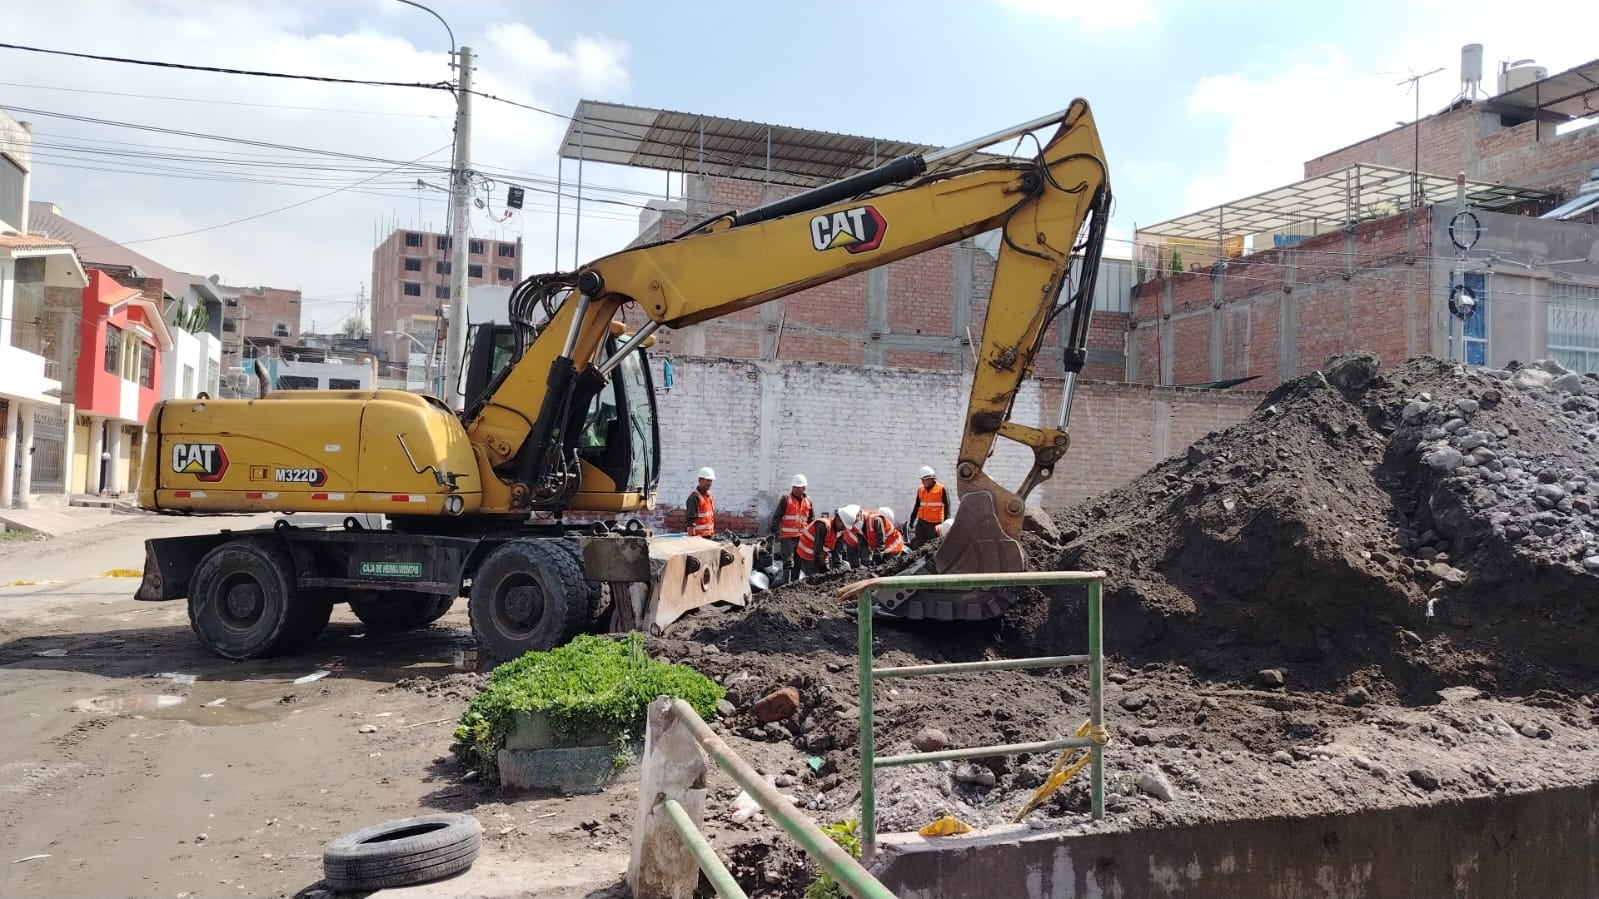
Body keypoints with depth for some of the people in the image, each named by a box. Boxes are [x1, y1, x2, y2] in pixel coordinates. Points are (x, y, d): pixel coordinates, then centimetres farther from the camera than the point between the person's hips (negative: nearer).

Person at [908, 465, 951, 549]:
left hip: (935, 524, -5)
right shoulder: (920, 490, 8)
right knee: (916, 546, 0)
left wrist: (946, 523, -10)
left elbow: (946, 507, -6)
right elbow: (917, 507, 19)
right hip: (922, 522, 5)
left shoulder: (942, 489, -8)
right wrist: (912, 520, 20)